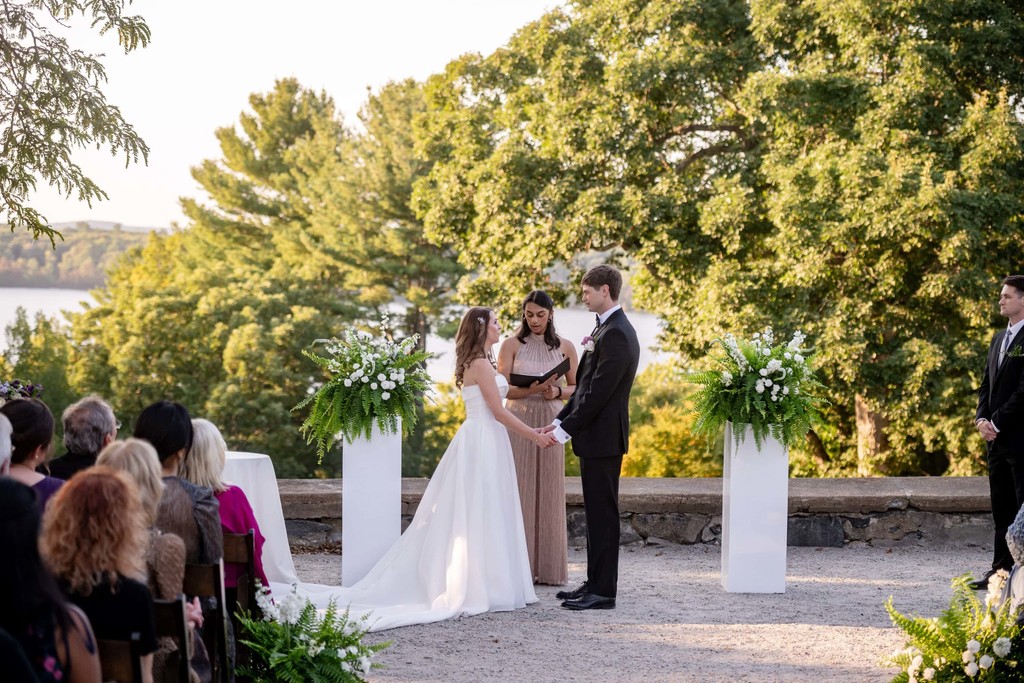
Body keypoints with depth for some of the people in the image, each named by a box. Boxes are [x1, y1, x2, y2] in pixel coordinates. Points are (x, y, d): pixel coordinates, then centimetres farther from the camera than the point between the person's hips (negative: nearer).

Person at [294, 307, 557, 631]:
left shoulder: (476, 363, 16)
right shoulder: (481, 364, -14)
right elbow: (499, 412, -15)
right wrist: (535, 436, -10)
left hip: (481, 441, 10)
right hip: (484, 443, -10)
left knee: (469, 517, 9)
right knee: (479, 516, -6)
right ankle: (479, 589, -3)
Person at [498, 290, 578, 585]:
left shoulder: (565, 347, 6)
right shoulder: (512, 344, 1)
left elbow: (576, 388, 12)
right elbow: (502, 388, -3)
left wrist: (557, 391, -9)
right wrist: (531, 390, -20)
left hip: (550, 424, 2)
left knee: (548, 492, 3)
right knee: (519, 491, -3)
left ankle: (548, 567, 9)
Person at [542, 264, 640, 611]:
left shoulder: (616, 334, -18)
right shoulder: (606, 328, 15)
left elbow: (599, 391, -21)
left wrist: (566, 429, -17)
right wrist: (561, 420, 10)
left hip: (602, 438, -10)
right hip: (595, 438, 10)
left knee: (602, 514, -5)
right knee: (596, 514, 13)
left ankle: (603, 591, 0)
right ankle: (595, 583, 20)